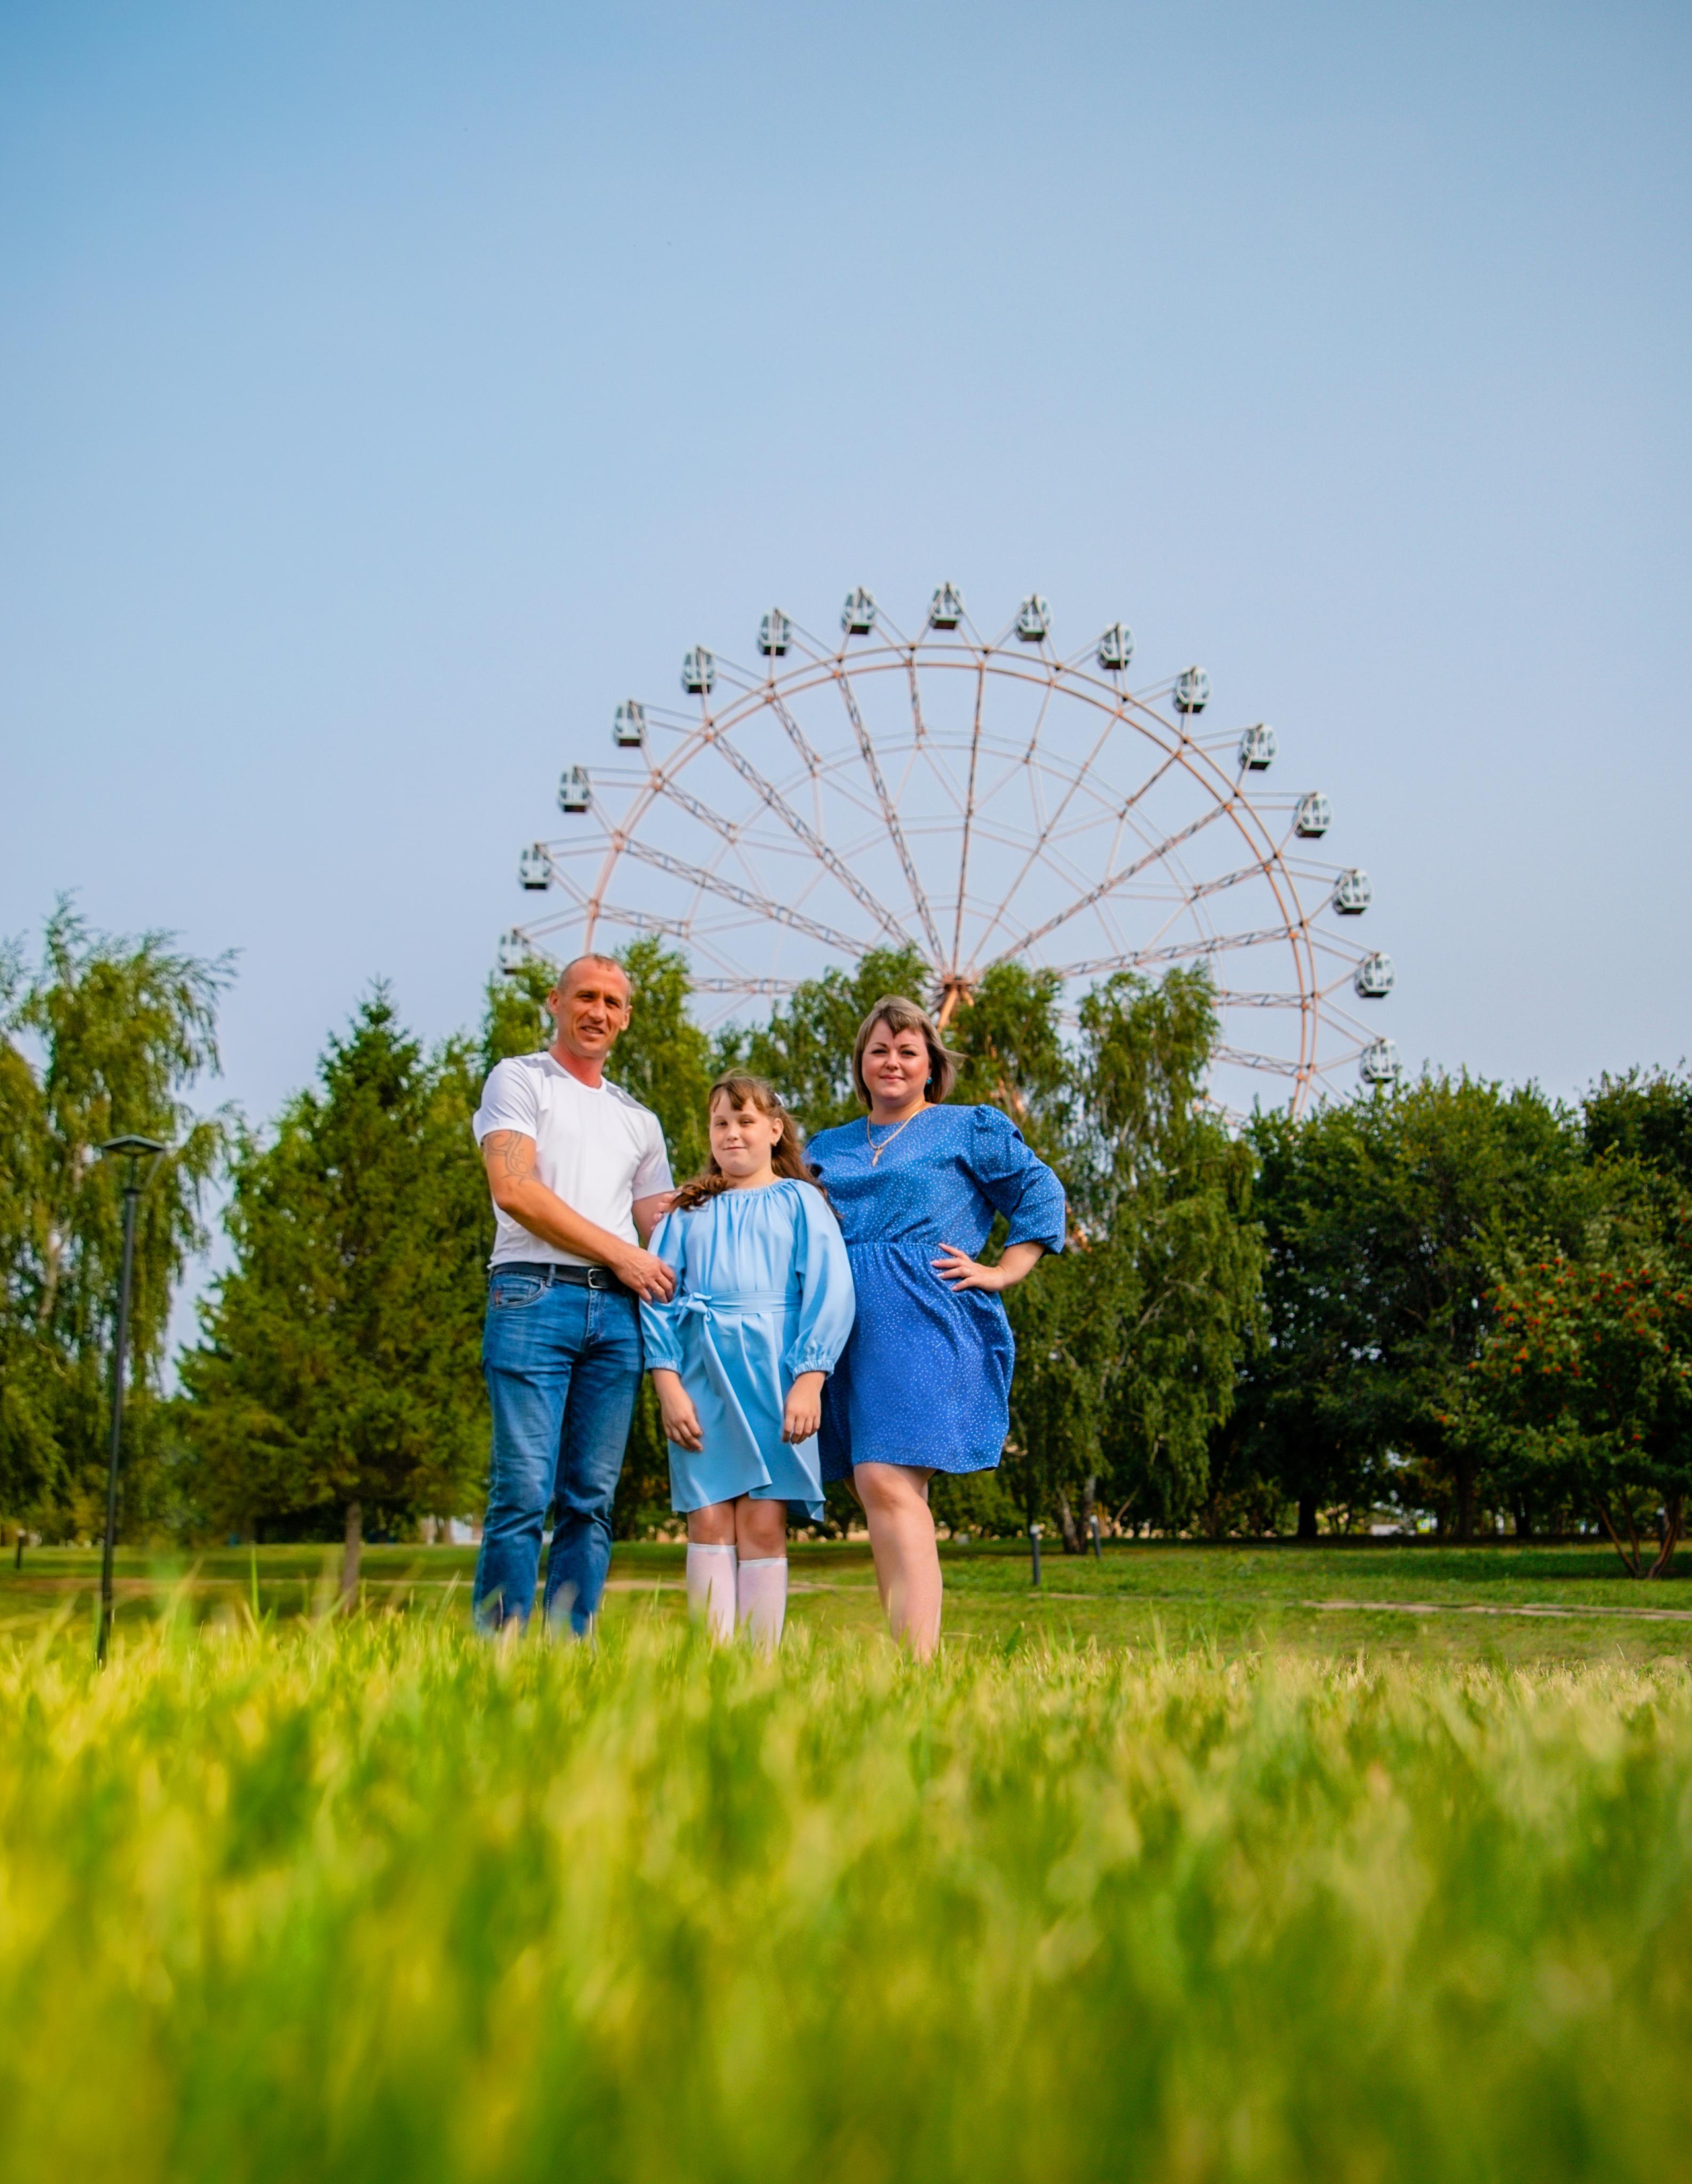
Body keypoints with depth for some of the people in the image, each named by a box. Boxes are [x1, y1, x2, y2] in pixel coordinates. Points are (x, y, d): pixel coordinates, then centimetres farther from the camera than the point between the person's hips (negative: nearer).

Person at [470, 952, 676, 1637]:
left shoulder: (639, 1120, 27)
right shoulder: (519, 1079, 10)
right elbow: (514, 1190, -5)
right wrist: (619, 1252, -5)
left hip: (617, 1309, 5)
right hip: (535, 1296, -5)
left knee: (592, 1499, 0)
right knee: (524, 1491, -12)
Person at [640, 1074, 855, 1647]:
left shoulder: (800, 1201, 10)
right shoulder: (688, 1210, 17)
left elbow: (830, 1294, 1)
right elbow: (658, 1298, 9)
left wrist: (808, 1381, -10)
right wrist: (668, 1383, -4)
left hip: (773, 1377, -2)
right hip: (702, 1378, 2)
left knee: (763, 1525, -6)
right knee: (709, 1523, -3)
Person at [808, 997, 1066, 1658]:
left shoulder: (970, 1129, 10)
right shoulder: (828, 1147, 23)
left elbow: (1039, 1193, 7)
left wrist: (1002, 1272, -1)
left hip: (924, 1325, -6)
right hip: (843, 1329, 6)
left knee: (888, 1484, -20)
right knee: (884, 1499, 5)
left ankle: (916, 1662, -25)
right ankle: (907, 1657, 9)